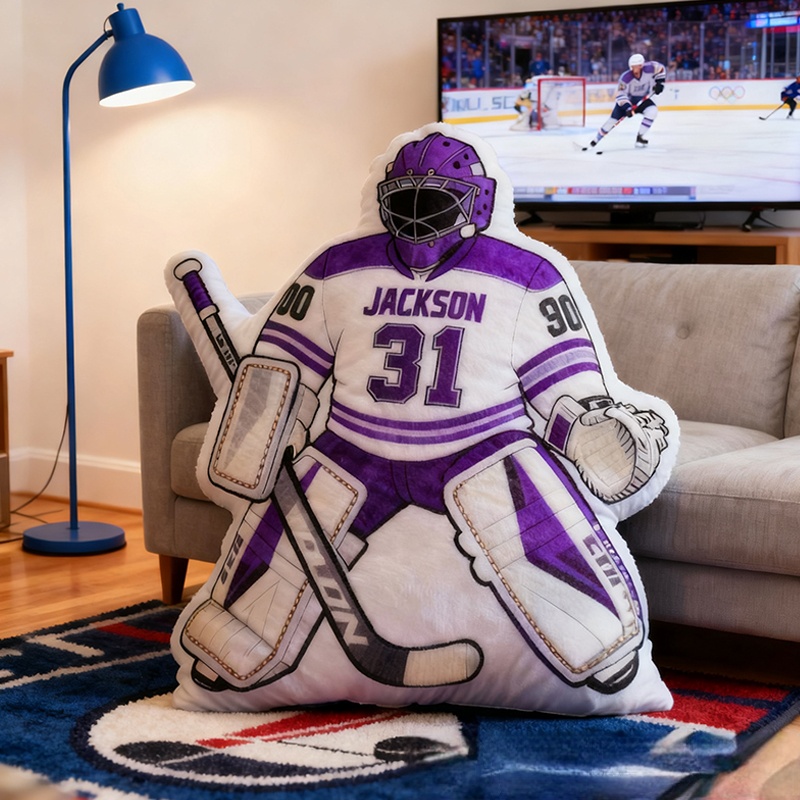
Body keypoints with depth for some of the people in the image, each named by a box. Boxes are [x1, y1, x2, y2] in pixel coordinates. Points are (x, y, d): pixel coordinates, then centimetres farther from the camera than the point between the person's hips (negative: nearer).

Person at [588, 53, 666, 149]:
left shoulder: (649, 69, -23)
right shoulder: (626, 77, -30)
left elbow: (660, 69, -3)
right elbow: (620, 94, -29)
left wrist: (659, 83, -12)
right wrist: (627, 107, -41)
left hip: (642, 99, 3)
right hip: (627, 100, -3)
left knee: (652, 111, -23)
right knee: (613, 119, -9)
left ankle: (640, 137, -12)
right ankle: (595, 139, 5)